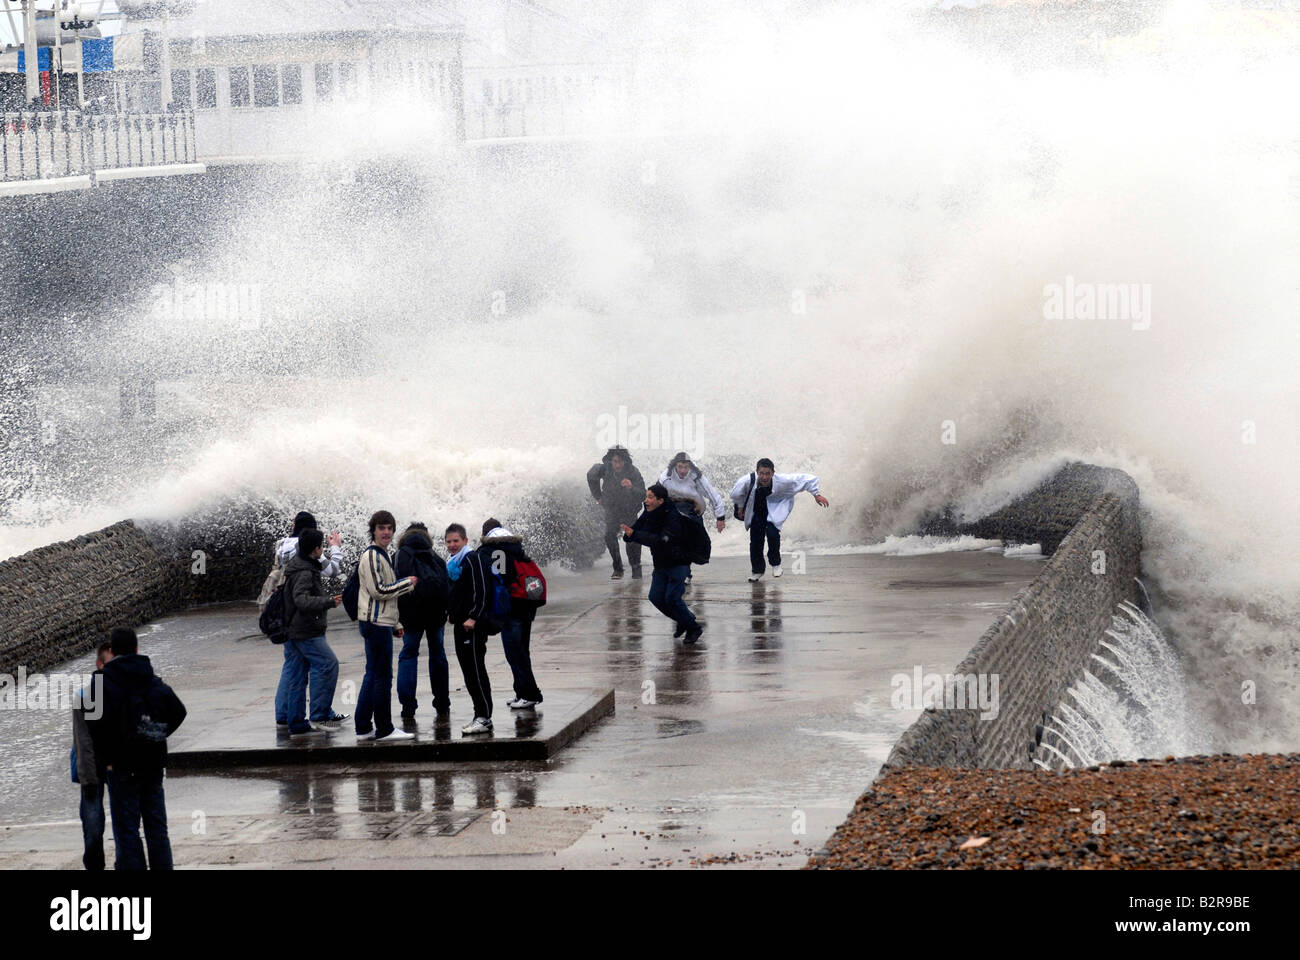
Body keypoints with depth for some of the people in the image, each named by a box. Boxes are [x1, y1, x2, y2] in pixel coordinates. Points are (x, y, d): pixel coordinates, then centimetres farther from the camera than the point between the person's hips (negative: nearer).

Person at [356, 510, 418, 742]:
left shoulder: (381, 555, 20)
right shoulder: (372, 556, -12)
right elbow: (379, 590, -19)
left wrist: (395, 624, 24)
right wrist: (408, 583, -8)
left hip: (380, 622, 10)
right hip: (377, 624, -10)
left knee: (373, 675, 12)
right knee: (382, 676, -6)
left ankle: (363, 727, 15)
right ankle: (384, 729, -3)